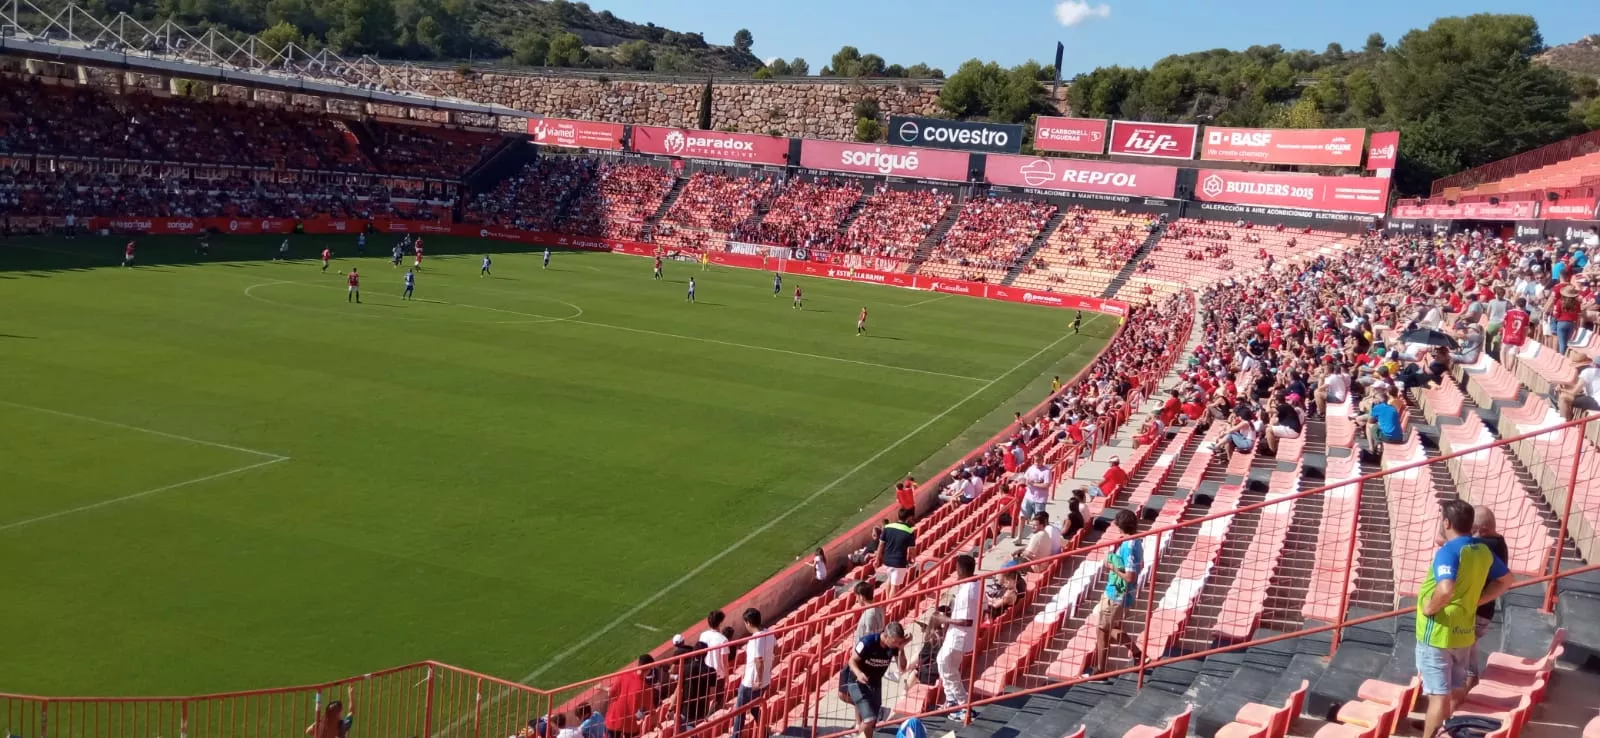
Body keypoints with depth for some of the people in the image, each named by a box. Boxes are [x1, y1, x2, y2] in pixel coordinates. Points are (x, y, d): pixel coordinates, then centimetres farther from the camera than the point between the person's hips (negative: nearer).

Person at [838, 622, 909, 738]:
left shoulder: (895, 646, -13)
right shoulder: (868, 641, -27)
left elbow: (902, 669, -13)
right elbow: (852, 660, -18)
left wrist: (901, 649, -26)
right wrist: (858, 673, -38)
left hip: (875, 684, 5)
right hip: (857, 682, -5)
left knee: (872, 724, 10)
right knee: (869, 719, -22)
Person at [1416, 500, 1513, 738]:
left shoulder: (1447, 552, -21)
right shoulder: (1483, 550, 4)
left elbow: (1446, 590, -38)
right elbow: (1506, 580, 18)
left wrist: (1429, 607, -21)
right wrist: (1476, 600, 13)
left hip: (1437, 633, -8)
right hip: (1463, 632, 8)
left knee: (1438, 695, -4)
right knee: (1456, 692, 18)